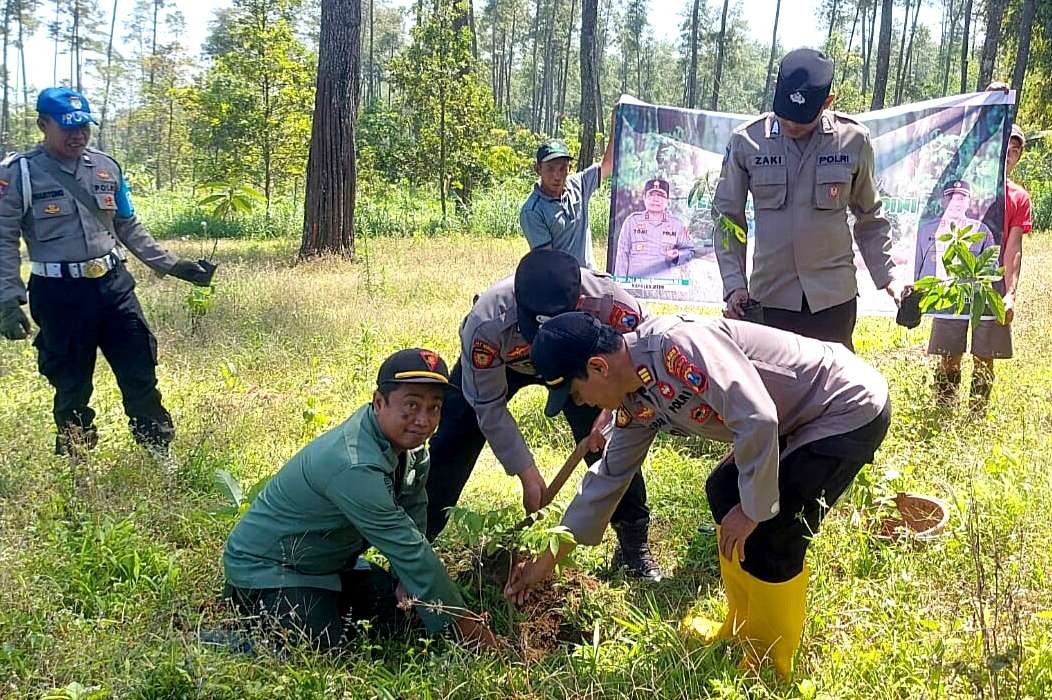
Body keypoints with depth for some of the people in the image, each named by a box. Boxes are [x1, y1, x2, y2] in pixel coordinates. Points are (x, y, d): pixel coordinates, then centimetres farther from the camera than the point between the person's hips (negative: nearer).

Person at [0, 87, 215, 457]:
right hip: (60, 294, -4)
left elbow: (129, 228, 16)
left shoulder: (106, 167, 8)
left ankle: (159, 457, 20)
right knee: (71, 387, 7)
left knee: (141, 375, 7)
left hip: (113, 285, 4)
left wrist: (174, 265, 10)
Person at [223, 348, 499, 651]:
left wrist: (406, 578, -13)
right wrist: (465, 622, -26)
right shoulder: (355, 467, -37)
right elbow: (408, 548, -33)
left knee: (402, 604, -2)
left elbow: (413, 519, 2)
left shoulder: (407, 444, -9)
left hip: (329, 563, 8)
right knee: (328, 646, -23)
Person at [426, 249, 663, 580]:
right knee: (450, 446, -6)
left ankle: (634, 543, 10)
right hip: (498, 362, -1)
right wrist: (528, 476, -21)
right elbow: (490, 408, -25)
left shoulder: (606, 301, -42)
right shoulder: (487, 325, -41)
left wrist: (612, 410, -32)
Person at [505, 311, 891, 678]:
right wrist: (549, 559, 18)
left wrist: (754, 509, -18)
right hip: (801, 417, 9)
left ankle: (771, 663, 12)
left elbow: (757, 419, -33)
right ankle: (744, 631, 29)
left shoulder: (678, 344, -29)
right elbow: (608, 477, 12)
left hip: (851, 408, -9)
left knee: (769, 535, -11)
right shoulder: (638, 402, 2)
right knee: (724, 493, 15)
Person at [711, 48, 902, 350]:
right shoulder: (746, 141, -5)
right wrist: (734, 283, -7)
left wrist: (887, 277, 1)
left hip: (834, 295, 0)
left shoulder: (854, 141, -2)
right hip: (770, 295, 0)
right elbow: (728, 219, 2)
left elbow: (870, 219, 10)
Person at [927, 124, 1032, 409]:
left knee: (985, 359, 5)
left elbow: (1013, 248, 2)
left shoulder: (1019, 198, 8)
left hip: (993, 284, 1)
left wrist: (1011, 293, -9)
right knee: (949, 357, 0)